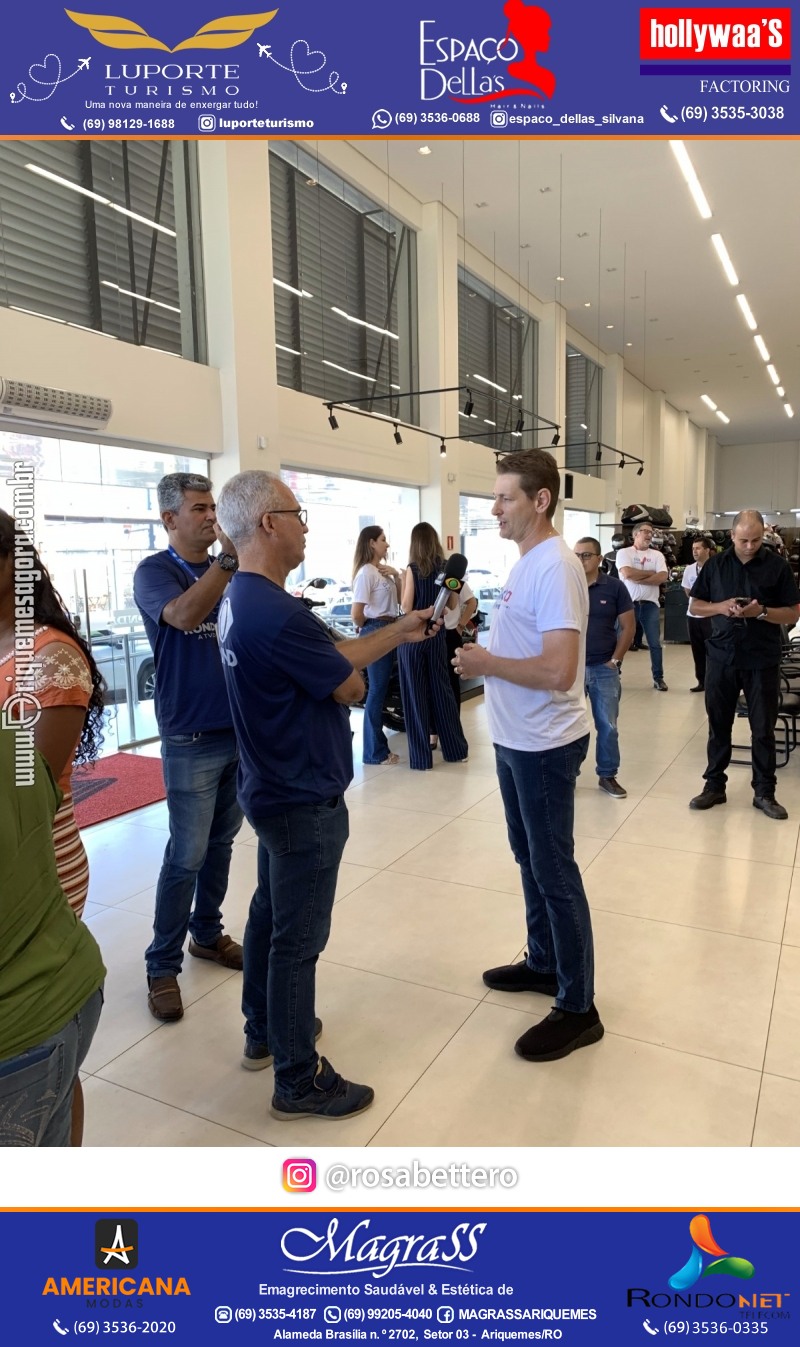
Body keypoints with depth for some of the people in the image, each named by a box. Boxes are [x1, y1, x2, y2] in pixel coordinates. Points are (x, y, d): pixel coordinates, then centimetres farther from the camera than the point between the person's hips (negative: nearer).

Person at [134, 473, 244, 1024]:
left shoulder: (229, 569, 9)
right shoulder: (155, 571, -8)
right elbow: (183, 615, -30)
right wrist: (229, 557, -35)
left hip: (241, 729, 6)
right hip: (191, 738, -5)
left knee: (221, 842, 16)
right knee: (187, 855, -1)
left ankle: (207, 932, 33)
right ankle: (163, 965, 14)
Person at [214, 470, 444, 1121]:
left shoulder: (241, 599, 4)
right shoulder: (278, 613, -29)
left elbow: (332, 655, 9)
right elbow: (352, 686, -18)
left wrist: (401, 630, 10)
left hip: (274, 790, 10)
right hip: (306, 802, -10)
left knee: (271, 913, 22)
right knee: (298, 938, 3)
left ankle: (264, 1032, 41)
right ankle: (299, 1081, 20)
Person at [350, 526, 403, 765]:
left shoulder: (383, 571, 15)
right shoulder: (366, 573, -13)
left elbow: (400, 600, 15)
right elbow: (356, 614, -18)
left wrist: (396, 576, 1)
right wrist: (368, 628, 2)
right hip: (375, 632, -9)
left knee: (381, 690, 13)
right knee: (376, 691, -3)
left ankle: (378, 747, 22)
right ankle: (374, 752, 6)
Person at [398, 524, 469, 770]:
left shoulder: (412, 569, -10)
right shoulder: (446, 568, 3)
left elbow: (406, 607, -12)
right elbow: (451, 604, 10)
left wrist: (402, 581, 2)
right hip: (436, 634, 5)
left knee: (415, 694, 2)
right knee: (441, 688, 14)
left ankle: (421, 756, 7)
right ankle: (455, 748, 21)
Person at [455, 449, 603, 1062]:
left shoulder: (555, 567, -22)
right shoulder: (527, 562, 10)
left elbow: (558, 671, -30)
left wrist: (486, 664, -19)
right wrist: (485, 653, 1)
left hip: (544, 746, -10)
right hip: (515, 739, 10)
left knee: (554, 871, 1)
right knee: (530, 859, 21)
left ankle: (578, 1008, 17)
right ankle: (544, 963, 39)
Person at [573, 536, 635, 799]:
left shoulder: (615, 587, -1)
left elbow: (628, 626, 2)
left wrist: (615, 660, -3)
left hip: (605, 669, 0)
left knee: (607, 726, 8)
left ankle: (608, 776, 22)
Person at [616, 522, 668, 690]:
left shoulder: (657, 555, 9)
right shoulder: (624, 552, 0)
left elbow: (662, 577, -6)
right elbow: (627, 573, -17)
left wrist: (638, 579, -12)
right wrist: (650, 572, -6)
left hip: (650, 604, 3)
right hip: (629, 603, -3)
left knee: (655, 643, 7)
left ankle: (658, 678, 16)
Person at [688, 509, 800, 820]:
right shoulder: (715, 564, 4)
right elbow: (695, 606, 7)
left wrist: (761, 612, -19)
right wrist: (720, 607, -12)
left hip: (763, 660, -2)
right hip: (721, 657, 2)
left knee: (763, 729, 5)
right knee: (718, 725, 10)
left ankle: (764, 792, 18)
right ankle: (714, 786, 22)